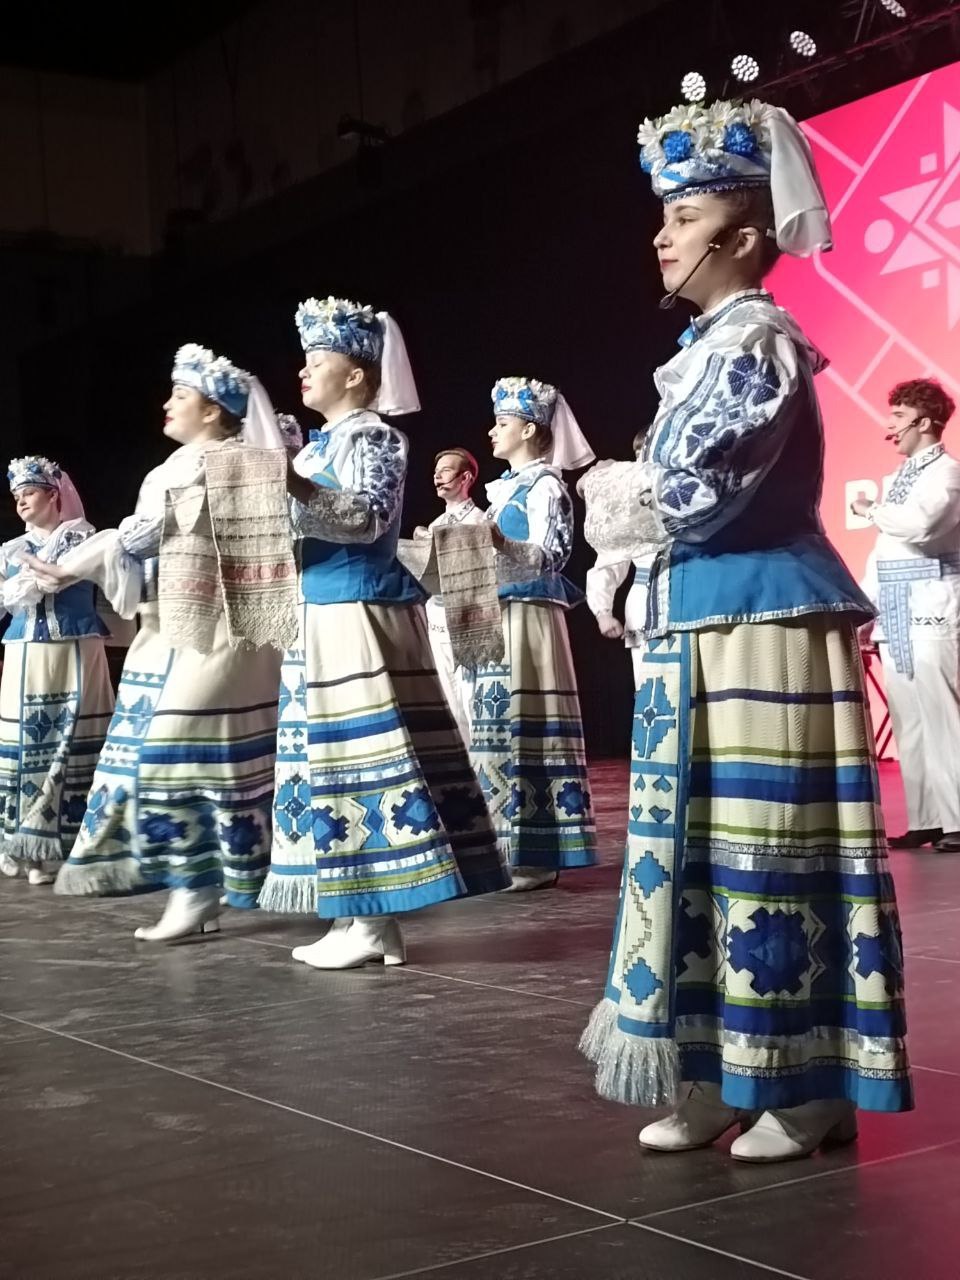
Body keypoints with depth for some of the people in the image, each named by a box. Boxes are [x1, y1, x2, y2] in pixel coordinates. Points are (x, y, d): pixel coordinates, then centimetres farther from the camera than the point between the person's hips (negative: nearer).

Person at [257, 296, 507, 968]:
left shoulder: (372, 436, -6)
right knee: (335, 754, 9)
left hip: (358, 615, -10)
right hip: (322, 616, 10)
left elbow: (368, 517, -20)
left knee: (363, 752, -9)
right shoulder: (320, 443, 20)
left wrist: (295, 488, -27)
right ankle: (357, 914, 13)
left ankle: (374, 921, -7)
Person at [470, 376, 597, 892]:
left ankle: (535, 857, -6)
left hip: (528, 616, -9)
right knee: (494, 727, 6)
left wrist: (497, 543, -27)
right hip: (495, 616, 9)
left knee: (519, 727, -9)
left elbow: (549, 555, -15)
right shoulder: (504, 487, 20)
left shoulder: (545, 485, -5)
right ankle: (507, 851, 11)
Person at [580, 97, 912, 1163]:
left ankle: (807, 1089, 5)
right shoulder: (709, 347, 18)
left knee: (765, 848, -5)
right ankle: (724, 1079, 19)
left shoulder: (756, 340, -11)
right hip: (701, 629, 10)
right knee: (708, 848, 11)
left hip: (760, 628, -10)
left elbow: (695, 495, -19)